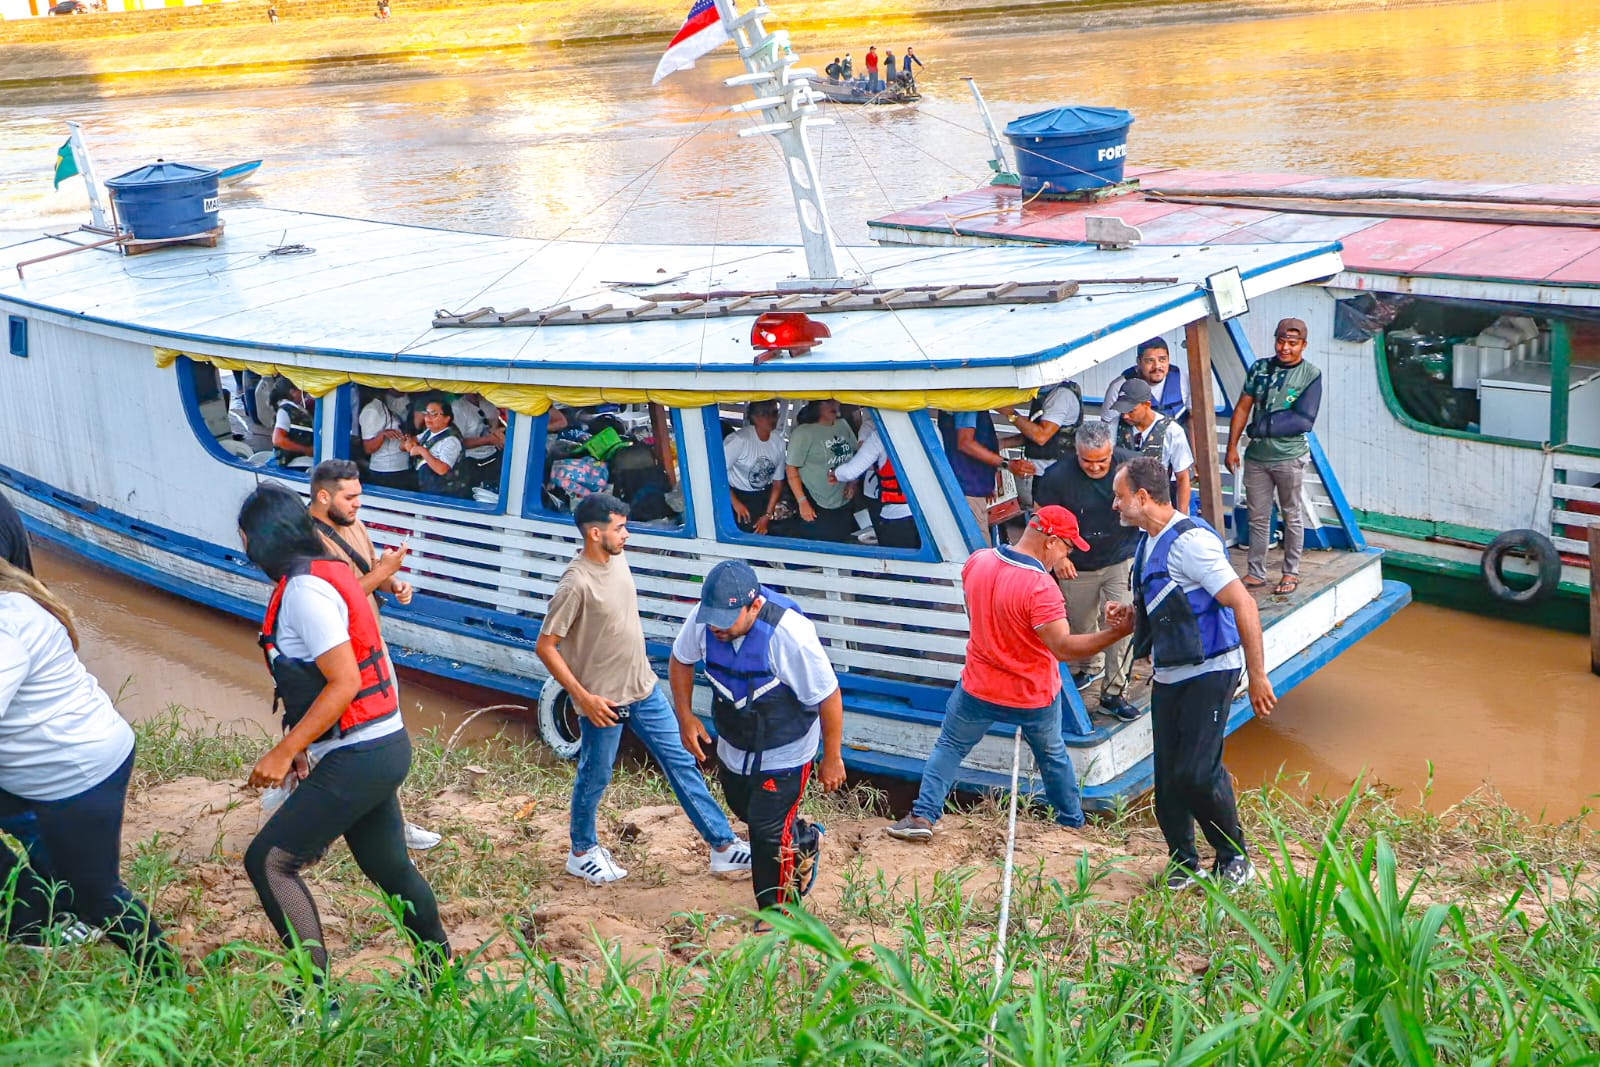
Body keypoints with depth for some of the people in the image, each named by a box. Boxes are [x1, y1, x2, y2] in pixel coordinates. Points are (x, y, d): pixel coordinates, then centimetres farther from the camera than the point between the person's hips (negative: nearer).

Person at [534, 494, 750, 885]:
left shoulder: (617, 560, 0)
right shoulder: (576, 584, -25)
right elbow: (545, 646, -20)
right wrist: (583, 697, -21)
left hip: (643, 688, 8)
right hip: (603, 699, -8)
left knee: (681, 762, 9)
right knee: (595, 777, 11)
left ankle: (723, 846, 15)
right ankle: (582, 853, 34)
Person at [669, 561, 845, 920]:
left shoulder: (790, 634, -34)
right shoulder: (703, 617, -19)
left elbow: (829, 696, -23)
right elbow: (680, 661, 3)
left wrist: (832, 758, -15)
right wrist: (685, 717, -3)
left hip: (783, 754, -6)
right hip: (732, 746, 6)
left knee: (768, 831, -3)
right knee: (744, 809, 26)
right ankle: (804, 841, 55)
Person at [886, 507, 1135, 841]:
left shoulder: (976, 562, -9)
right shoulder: (1040, 586, -29)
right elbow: (1063, 647, -30)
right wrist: (1117, 632, -31)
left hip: (979, 688, 3)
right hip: (1035, 696, -2)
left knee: (949, 748, 19)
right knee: (1052, 756, 23)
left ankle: (922, 816, 8)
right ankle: (1073, 823, 37)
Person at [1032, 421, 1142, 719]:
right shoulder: (1058, 476, -16)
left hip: (1122, 560, 0)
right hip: (1078, 566, 0)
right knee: (1080, 622, 16)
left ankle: (1113, 693, -2)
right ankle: (1088, 667, 47)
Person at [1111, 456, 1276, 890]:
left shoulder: (1190, 541, -19)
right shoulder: (1148, 541, 11)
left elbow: (1243, 605, -21)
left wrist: (1257, 676, -20)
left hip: (1209, 672, -9)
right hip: (1168, 675, 9)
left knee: (1197, 773, -11)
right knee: (1168, 776, 7)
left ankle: (1234, 858, 10)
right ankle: (1183, 863, 22)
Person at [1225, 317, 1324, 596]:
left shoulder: (1311, 374, -7)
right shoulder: (1260, 368, 4)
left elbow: (1304, 421, -15)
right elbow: (1242, 408, 5)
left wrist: (1263, 425, -13)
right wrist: (1232, 446, 0)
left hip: (1289, 457, -3)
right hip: (1256, 456, 4)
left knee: (1292, 516, 9)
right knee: (1257, 518, 9)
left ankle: (1291, 573, 20)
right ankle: (1255, 573, 17)